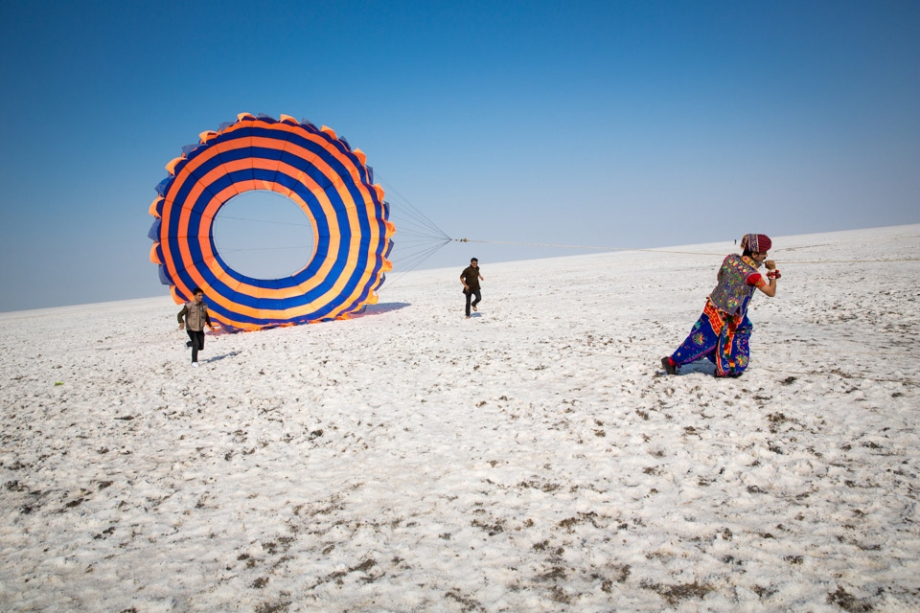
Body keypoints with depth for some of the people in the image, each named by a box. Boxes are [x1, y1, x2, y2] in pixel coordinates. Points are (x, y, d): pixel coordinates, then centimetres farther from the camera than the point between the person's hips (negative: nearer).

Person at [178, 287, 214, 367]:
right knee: (196, 344, -19)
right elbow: (180, 315, -16)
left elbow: (206, 316, 16)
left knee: (201, 347, 8)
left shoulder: (204, 306, -2)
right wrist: (181, 322, -34)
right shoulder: (189, 306, -16)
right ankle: (194, 361, -1)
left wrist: (210, 325, 11)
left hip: (200, 330, 5)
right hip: (191, 329, -5)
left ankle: (189, 343, 40)